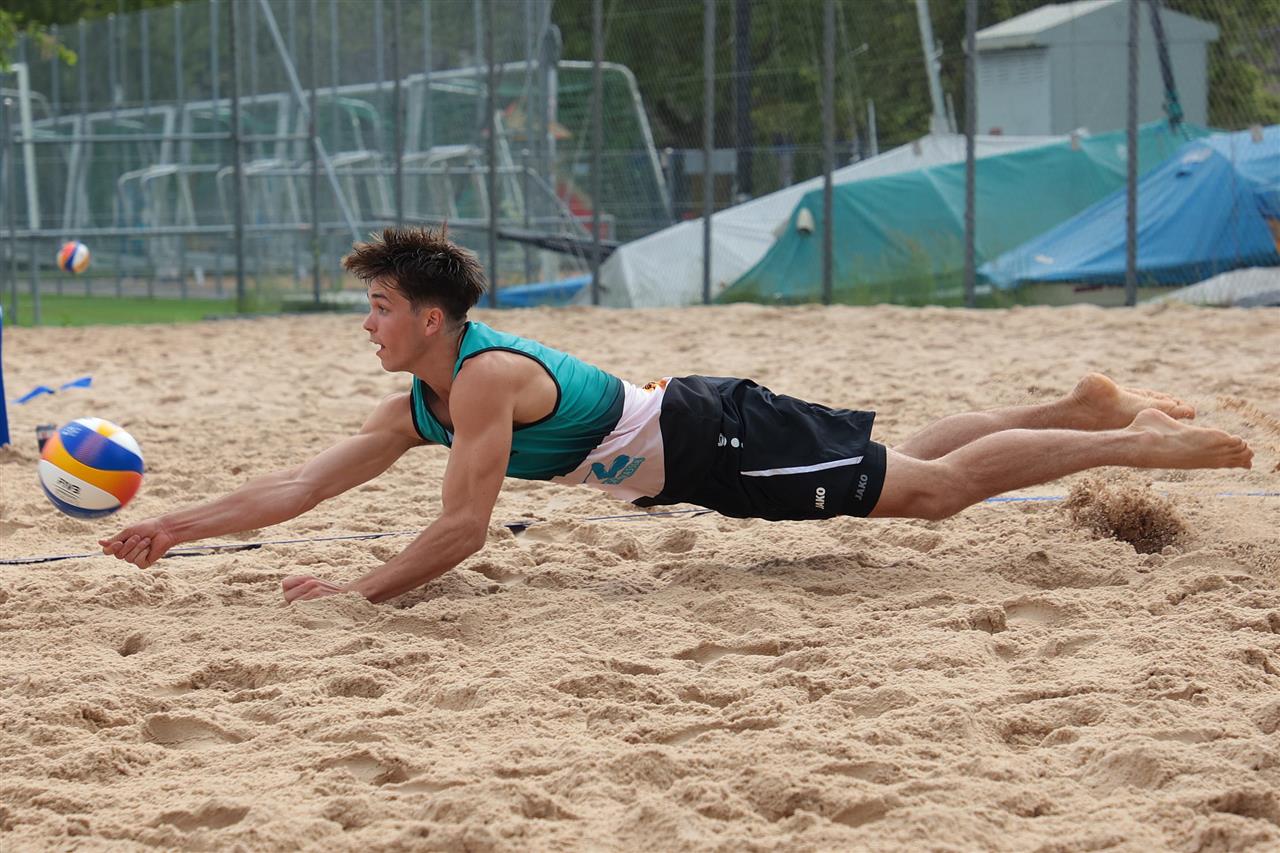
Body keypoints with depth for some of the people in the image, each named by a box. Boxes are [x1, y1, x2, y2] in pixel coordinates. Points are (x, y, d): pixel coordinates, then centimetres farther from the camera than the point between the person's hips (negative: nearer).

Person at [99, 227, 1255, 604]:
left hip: (717, 441, -8)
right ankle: (1088, 409, 27)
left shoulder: (487, 380, -25)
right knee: (911, 468, 19)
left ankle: (1138, 442, 2)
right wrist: (178, 527, -2)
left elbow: (461, 531, -31)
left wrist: (354, 594, -28)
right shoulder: (417, 407, 2)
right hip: (692, 442, 8)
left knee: (930, 487, -4)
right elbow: (301, 486, 4)